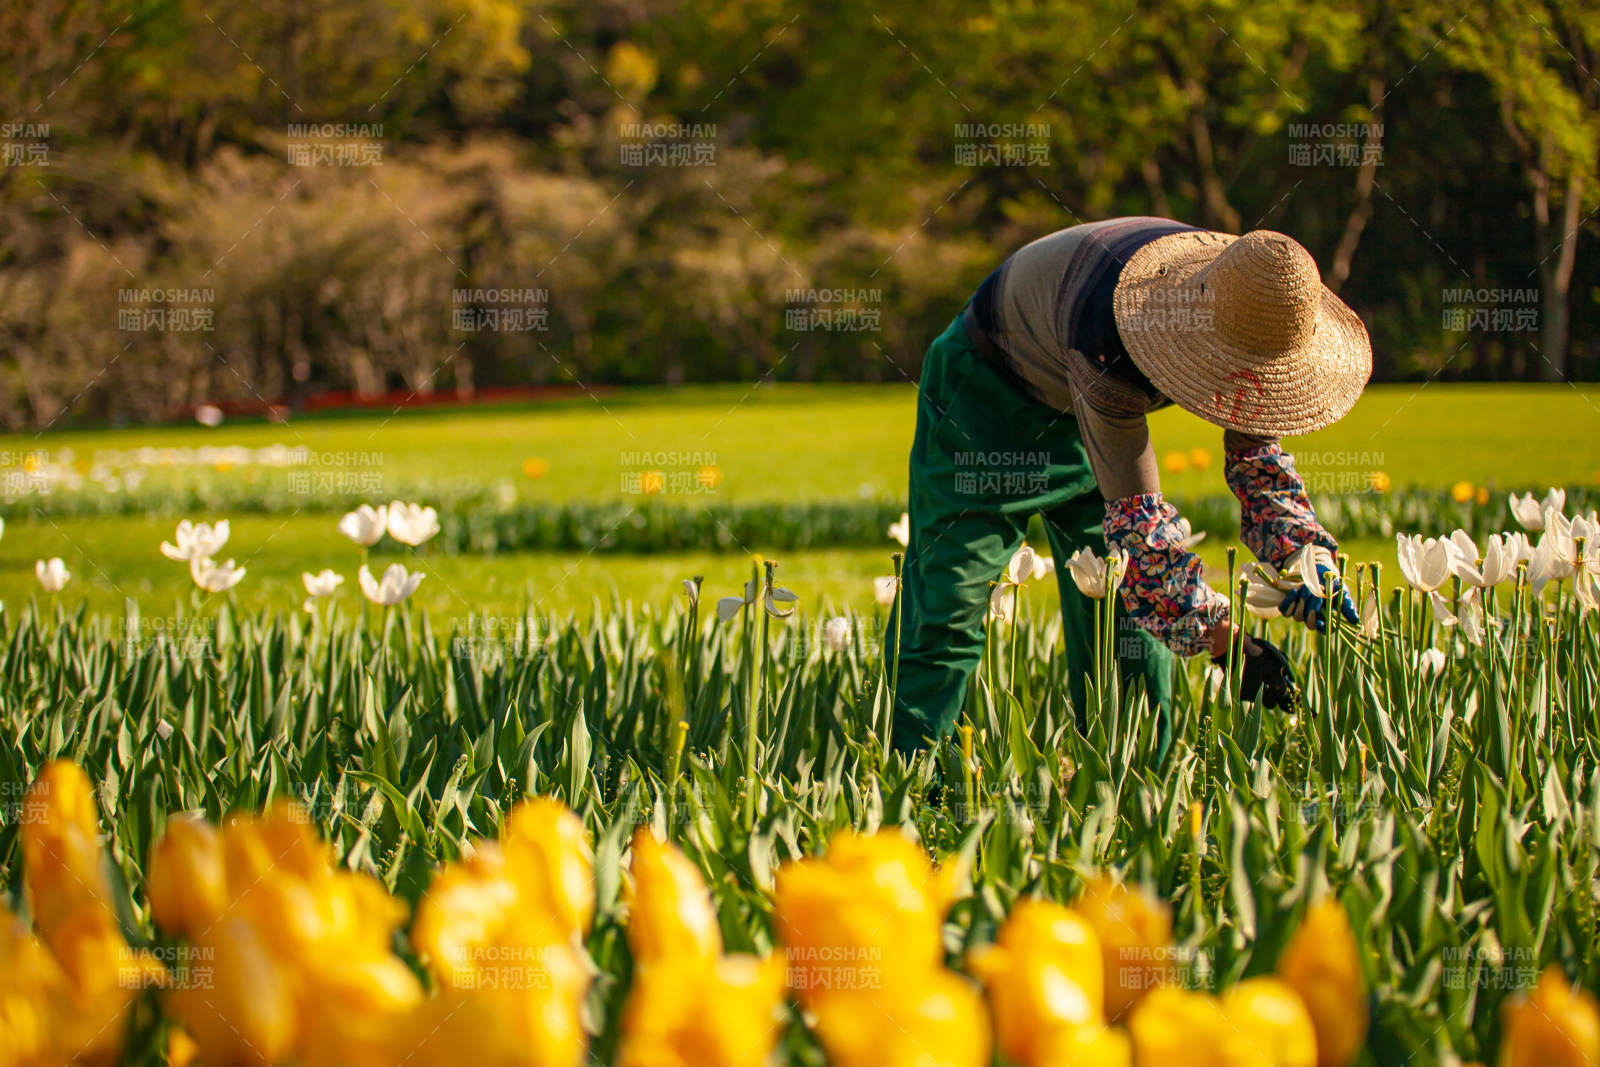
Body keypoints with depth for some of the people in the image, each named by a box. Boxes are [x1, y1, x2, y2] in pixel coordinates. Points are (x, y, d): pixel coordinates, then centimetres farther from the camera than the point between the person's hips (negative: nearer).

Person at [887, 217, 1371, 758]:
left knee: (1132, 615, 1)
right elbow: (1135, 511, -40)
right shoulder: (1108, 336, -44)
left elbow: (1258, 456, -7)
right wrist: (1224, 637, -40)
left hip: (1093, 414, 6)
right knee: (947, 609, -10)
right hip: (986, 388, -6)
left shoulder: (1253, 318, -22)